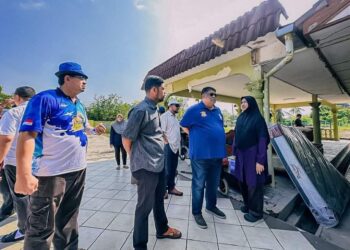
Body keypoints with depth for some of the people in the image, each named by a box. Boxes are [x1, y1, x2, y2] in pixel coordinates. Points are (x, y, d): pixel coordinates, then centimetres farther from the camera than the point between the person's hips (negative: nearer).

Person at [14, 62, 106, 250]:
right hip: (51, 173, -8)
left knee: (69, 219, 23)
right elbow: (27, 135, -20)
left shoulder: (79, 105, 12)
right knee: (42, 227, 9)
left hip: (79, 170, 8)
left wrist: (94, 130, 7)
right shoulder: (45, 99, -13)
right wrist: (24, 175, -25)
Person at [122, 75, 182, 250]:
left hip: (159, 163, 9)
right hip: (146, 166, -9)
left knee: (159, 199, 24)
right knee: (145, 205, 7)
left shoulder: (153, 108, 10)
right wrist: (138, 160, -2)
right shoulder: (141, 110, -19)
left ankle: (162, 229, 47)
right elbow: (126, 139, -15)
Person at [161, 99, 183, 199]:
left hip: (176, 146, 8)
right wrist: (167, 142, -16)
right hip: (168, 146, -8)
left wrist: (178, 143, 15)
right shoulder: (164, 116, -8)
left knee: (173, 169, 13)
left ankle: (171, 187, 24)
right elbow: (162, 131, -15)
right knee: (166, 169, -2)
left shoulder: (175, 118, 19)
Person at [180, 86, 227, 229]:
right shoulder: (194, 109, -7)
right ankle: (196, 212, 23)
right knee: (199, 184, 6)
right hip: (201, 154, -6)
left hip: (217, 154, 7)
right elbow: (184, 126, 0)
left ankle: (211, 206, 40)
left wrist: (224, 152, 16)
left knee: (214, 184, 20)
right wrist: (196, 137, -1)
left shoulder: (218, 111, 13)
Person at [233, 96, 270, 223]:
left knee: (253, 183, 5)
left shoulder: (258, 119, -12)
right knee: (243, 181, 17)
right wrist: (235, 152, 10)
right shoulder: (240, 118, 8)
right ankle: (248, 204, 38)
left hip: (253, 155, -6)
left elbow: (263, 140, -15)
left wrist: (260, 160, -18)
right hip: (241, 155, 7)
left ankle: (255, 211, 25)